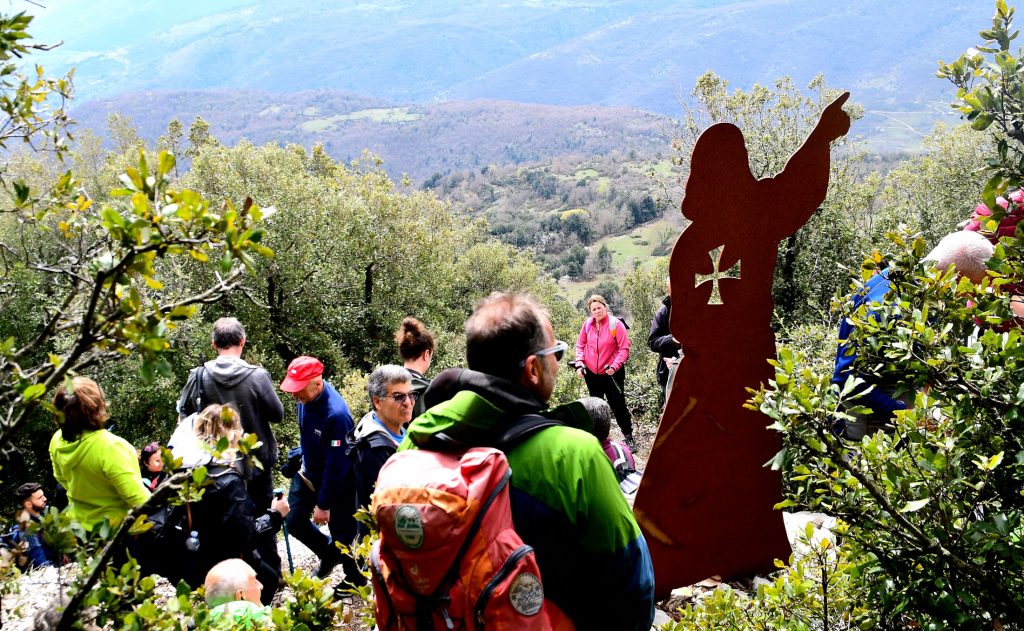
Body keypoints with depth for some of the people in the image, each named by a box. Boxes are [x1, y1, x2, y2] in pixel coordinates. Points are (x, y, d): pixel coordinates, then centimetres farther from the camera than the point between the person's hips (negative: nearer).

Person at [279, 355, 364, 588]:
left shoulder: (336, 414, -35)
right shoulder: (305, 398, -12)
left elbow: (335, 465, -28)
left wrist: (323, 504, -21)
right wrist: (302, 457, 22)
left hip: (337, 481, -7)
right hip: (309, 472, 7)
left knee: (342, 532, 7)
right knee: (294, 521, 9)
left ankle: (356, 580, 31)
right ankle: (328, 553, 35)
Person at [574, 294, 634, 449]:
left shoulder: (616, 324, -14)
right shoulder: (587, 324, -3)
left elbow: (624, 348, -14)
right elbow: (580, 345, 6)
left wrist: (615, 366, -24)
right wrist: (579, 363, -6)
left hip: (611, 373, -4)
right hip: (591, 373, 4)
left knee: (618, 405, 0)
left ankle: (628, 437, 12)